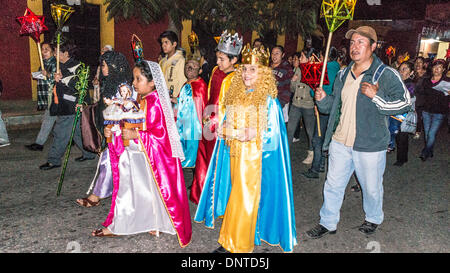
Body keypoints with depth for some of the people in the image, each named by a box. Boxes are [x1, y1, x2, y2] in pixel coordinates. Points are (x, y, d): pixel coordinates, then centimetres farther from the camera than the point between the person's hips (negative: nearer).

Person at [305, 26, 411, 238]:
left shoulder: (386, 74, -8)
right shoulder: (343, 74, 9)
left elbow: (405, 102, -13)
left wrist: (377, 96, -24)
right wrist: (323, 100, -2)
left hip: (370, 145, -4)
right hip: (340, 142, 4)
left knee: (371, 187, 14)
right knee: (333, 185, 12)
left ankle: (373, 219, 43)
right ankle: (328, 223, 29)